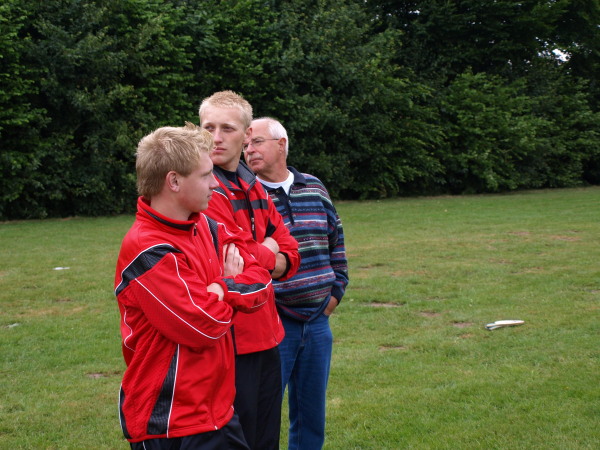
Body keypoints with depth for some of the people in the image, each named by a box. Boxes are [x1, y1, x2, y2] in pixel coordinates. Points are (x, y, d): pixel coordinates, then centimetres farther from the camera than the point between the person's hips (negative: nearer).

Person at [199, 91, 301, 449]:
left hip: (266, 335, 8)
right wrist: (268, 252, -1)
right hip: (230, 341, -8)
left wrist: (259, 259, -10)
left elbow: (290, 256, 9)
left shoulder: (256, 190, 12)